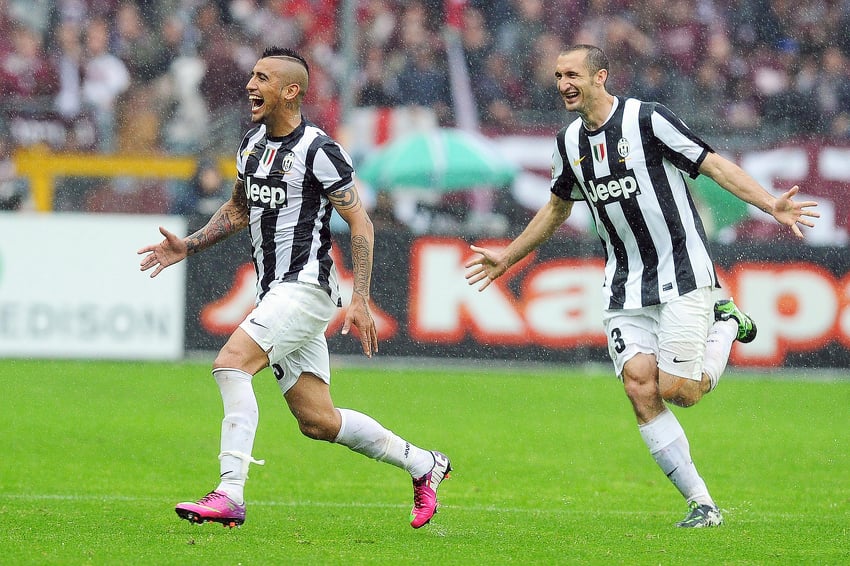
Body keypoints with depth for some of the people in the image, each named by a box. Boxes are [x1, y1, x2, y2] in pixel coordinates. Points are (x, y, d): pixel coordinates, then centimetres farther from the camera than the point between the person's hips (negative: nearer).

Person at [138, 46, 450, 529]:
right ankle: (423, 464, 25)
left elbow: (361, 224, -10)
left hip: (306, 287, -8)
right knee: (318, 421, 8)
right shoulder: (252, 144, 12)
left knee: (231, 363, -24)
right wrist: (187, 247, 15)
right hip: (275, 291, 8)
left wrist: (361, 301, -16)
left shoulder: (318, 150, -12)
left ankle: (230, 495, -27)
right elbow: (238, 210, 27)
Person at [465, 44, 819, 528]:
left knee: (677, 391, -14)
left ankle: (726, 326, 17)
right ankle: (702, 505, -3)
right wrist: (507, 257, 33)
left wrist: (770, 204, -24)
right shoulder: (570, 144, 8)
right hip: (625, 286, 6)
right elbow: (558, 208, 26)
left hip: (682, 275, -6)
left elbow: (713, 164, -12)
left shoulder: (648, 120, -12)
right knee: (640, 389, -10)